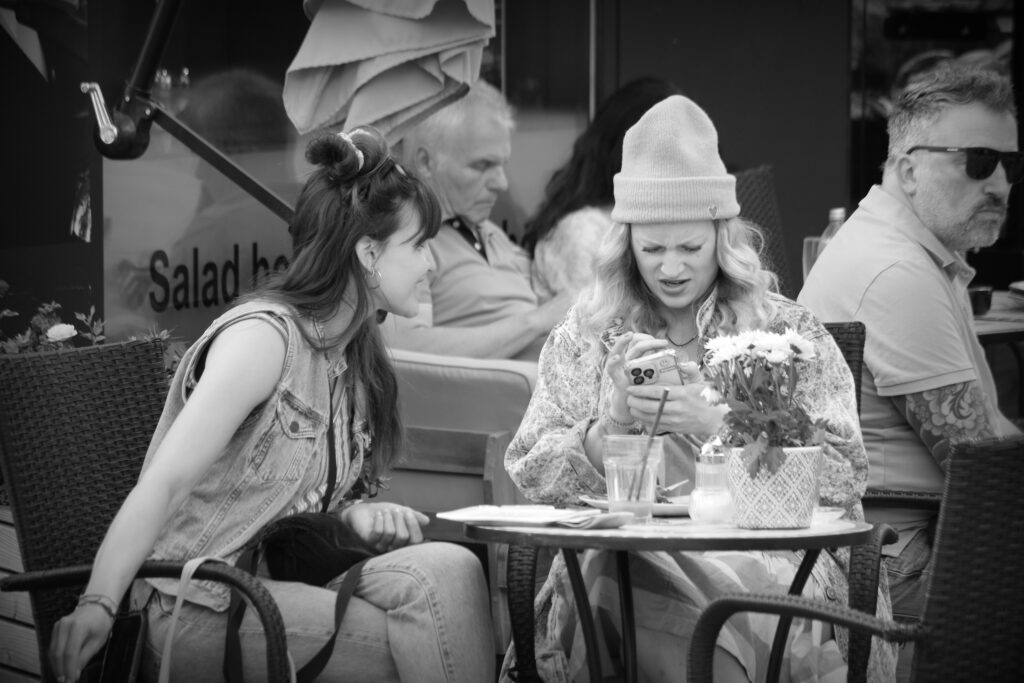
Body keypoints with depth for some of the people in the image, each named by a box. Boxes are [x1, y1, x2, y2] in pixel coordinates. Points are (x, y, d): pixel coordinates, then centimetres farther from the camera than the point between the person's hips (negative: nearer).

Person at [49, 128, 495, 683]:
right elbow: (164, 481, -23)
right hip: (196, 610, -8)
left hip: (280, 584, 8)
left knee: (449, 569, -20)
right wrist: (97, 604, -36)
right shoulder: (261, 335, -14)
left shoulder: (352, 350, 14)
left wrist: (355, 513, -4)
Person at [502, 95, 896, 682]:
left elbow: (844, 479, -3)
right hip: (619, 554, 2)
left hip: (767, 558, -2)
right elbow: (530, 474, 9)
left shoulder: (791, 333, 7)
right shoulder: (586, 335, 14)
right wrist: (613, 424, -10)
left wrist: (713, 424, -14)